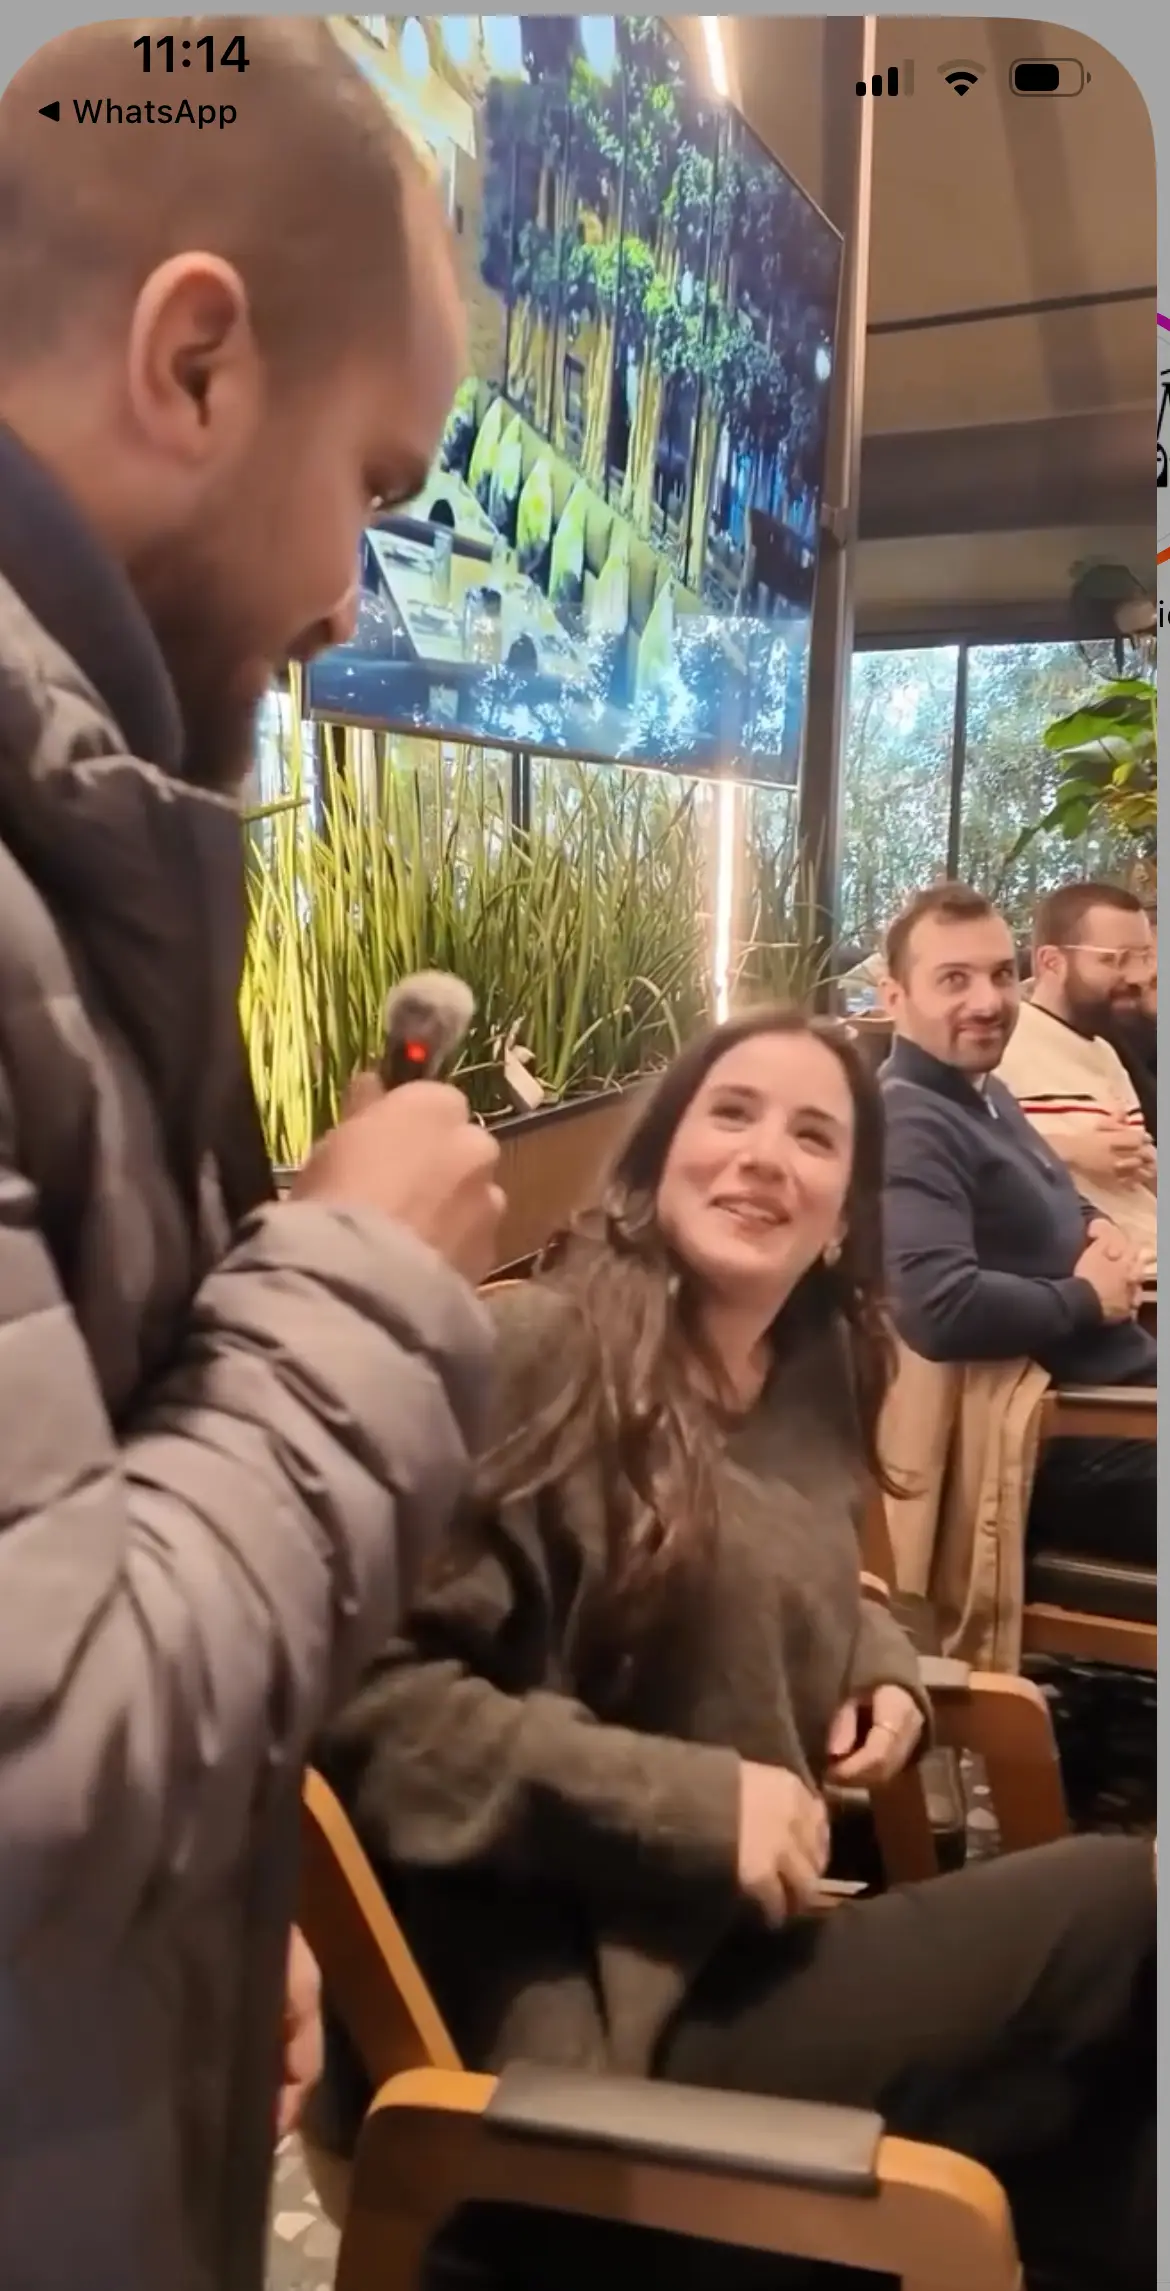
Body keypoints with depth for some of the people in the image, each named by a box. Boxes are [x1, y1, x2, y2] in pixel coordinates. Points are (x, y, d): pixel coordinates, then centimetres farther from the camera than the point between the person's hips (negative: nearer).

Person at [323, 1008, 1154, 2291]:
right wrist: (682, 1803, -21)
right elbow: (370, 1691, -19)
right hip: (595, 2007, -7)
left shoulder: (813, 1380, 7)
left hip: (747, 1948, 7)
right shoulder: (537, 1355, -17)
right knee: (1125, 1905, -14)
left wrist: (883, 1669, 5)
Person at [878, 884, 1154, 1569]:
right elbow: (941, 1311, -37)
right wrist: (1086, 1298, -19)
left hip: (1125, 1386, 10)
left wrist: (1099, 1227, 3)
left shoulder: (985, 1090, 10)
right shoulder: (910, 1128, -23)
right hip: (1076, 1445, -10)